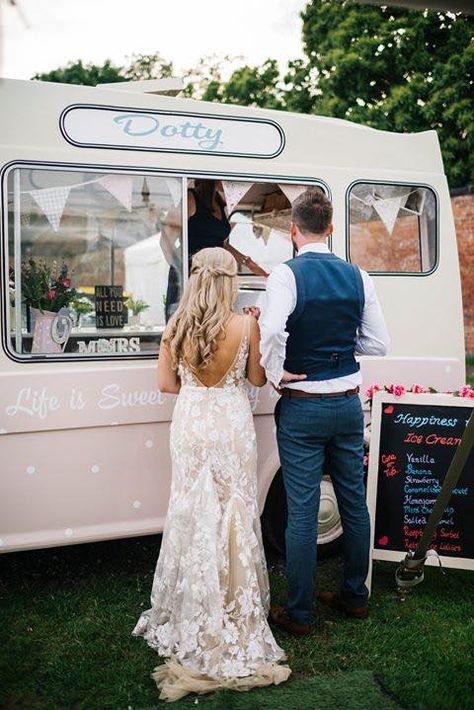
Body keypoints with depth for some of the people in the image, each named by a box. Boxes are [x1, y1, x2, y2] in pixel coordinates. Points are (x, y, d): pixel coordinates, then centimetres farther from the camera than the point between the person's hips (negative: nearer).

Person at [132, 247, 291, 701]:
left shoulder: (175, 328, -5)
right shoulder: (245, 326, -12)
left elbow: (166, 384, 2)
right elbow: (258, 379, -1)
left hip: (190, 425, 2)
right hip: (232, 426, -2)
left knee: (193, 515, 13)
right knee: (233, 517, 8)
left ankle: (193, 614, 26)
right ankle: (236, 610, 18)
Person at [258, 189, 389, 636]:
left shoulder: (286, 275, -13)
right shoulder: (356, 276, 2)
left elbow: (272, 330, -30)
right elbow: (378, 343, 4)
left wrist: (275, 375, -14)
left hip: (301, 409, -5)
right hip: (348, 404, 5)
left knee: (302, 511, 2)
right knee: (354, 501, 16)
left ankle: (298, 613, 13)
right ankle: (355, 596, 32)